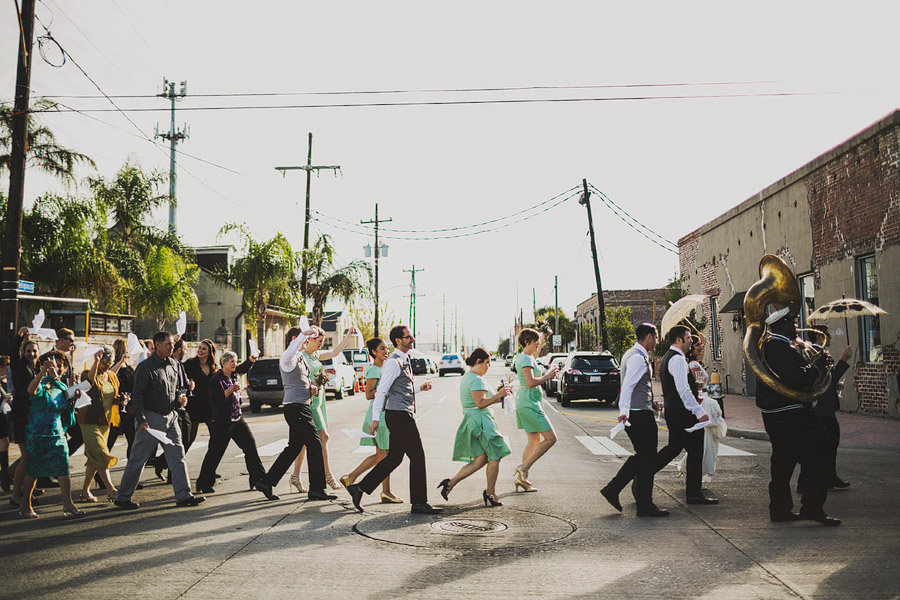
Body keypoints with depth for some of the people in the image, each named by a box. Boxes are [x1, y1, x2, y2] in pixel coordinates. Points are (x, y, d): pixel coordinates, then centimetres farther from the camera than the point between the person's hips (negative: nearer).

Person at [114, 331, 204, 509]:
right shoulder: (145, 367, -10)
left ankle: (184, 495, 6)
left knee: (178, 455, 3)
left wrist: (181, 395, 2)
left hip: (170, 416, 7)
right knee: (138, 459, 1)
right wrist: (141, 419, -20)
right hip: (151, 417, -7)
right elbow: (137, 395, -12)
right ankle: (123, 497, 14)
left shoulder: (173, 364, 11)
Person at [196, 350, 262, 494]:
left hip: (237, 419, 7)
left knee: (251, 446, 0)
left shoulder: (233, 375, 8)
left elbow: (244, 368, 25)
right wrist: (230, 390, -25)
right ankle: (204, 484, 16)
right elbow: (214, 401, -18)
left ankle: (258, 479, 6)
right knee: (215, 453, 1)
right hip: (221, 422, -7)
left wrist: (251, 359, 6)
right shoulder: (216, 379, -12)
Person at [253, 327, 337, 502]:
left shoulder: (301, 357, 21)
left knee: (293, 447, 13)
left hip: (301, 406, 10)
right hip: (296, 407, -10)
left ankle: (266, 482, 17)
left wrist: (311, 386, 10)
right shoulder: (288, 358, -11)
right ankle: (317, 489, 0)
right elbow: (289, 353, -38)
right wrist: (303, 335, -43)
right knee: (314, 445, -7)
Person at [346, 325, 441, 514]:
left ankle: (360, 488, 16)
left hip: (401, 416, 10)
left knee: (394, 457, 12)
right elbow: (381, 390, -16)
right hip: (399, 415, -10)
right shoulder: (394, 362, -13)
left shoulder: (404, 361, 18)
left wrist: (419, 388, 15)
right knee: (417, 456, -4)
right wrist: (375, 418, -19)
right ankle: (419, 503, 3)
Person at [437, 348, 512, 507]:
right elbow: (480, 403, -22)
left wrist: (498, 398, 19)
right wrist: (498, 395, -13)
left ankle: (451, 482, 0)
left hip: (470, 421, 10)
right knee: (494, 457, 3)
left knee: (480, 460, 8)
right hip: (480, 420, -10)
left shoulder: (466, 377, 18)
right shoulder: (476, 379, -15)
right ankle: (490, 493, 12)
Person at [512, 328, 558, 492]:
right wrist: (548, 375, -13)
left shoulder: (527, 357, 16)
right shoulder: (525, 359, -15)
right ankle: (523, 468, -6)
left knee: (534, 440, 13)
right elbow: (531, 382, -26)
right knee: (550, 438, -8)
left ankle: (521, 478, 14)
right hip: (529, 401, -11)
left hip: (526, 402, 11)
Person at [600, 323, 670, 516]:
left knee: (641, 456, 18)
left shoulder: (632, 354, 16)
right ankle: (645, 506, 6)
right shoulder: (638, 358, -16)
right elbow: (628, 385, -28)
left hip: (636, 412, 10)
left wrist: (650, 401, 31)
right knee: (647, 459, -1)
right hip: (640, 414, -10)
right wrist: (624, 411, -37)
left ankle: (612, 489, 15)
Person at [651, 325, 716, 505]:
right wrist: (700, 412, -22)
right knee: (695, 450, -1)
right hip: (683, 412, -10)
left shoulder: (666, 358, 15)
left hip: (671, 410, 10)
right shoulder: (678, 360, -17)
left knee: (674, 446, 17)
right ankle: (694, 494, 6)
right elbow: (683, 390, -24)